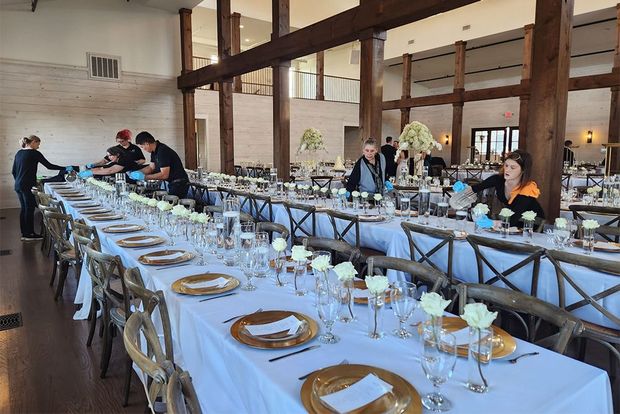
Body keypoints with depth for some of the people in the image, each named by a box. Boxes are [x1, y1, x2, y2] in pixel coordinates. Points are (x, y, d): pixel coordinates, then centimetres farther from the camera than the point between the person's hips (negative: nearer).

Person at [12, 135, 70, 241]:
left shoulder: (19, 153, 13)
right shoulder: (34, 153, -9)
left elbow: (14, 171, 16)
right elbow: (49, 166, -12)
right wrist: (65, 169, -7)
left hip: (18, 186, 8)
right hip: (28, 186, -8)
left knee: (24, 209, 13)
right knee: (29, 209, 0)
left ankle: (24, 233, 18)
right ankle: (29, 234, 6)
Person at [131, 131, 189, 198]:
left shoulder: (163, 151, -22)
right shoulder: (155, 151, 8)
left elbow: (164, 175, -24)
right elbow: (151, 167, 18)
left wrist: (145, 177, -19)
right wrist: (137, 172, 5)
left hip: (179, 184, -10)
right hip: (173, 183, 10)